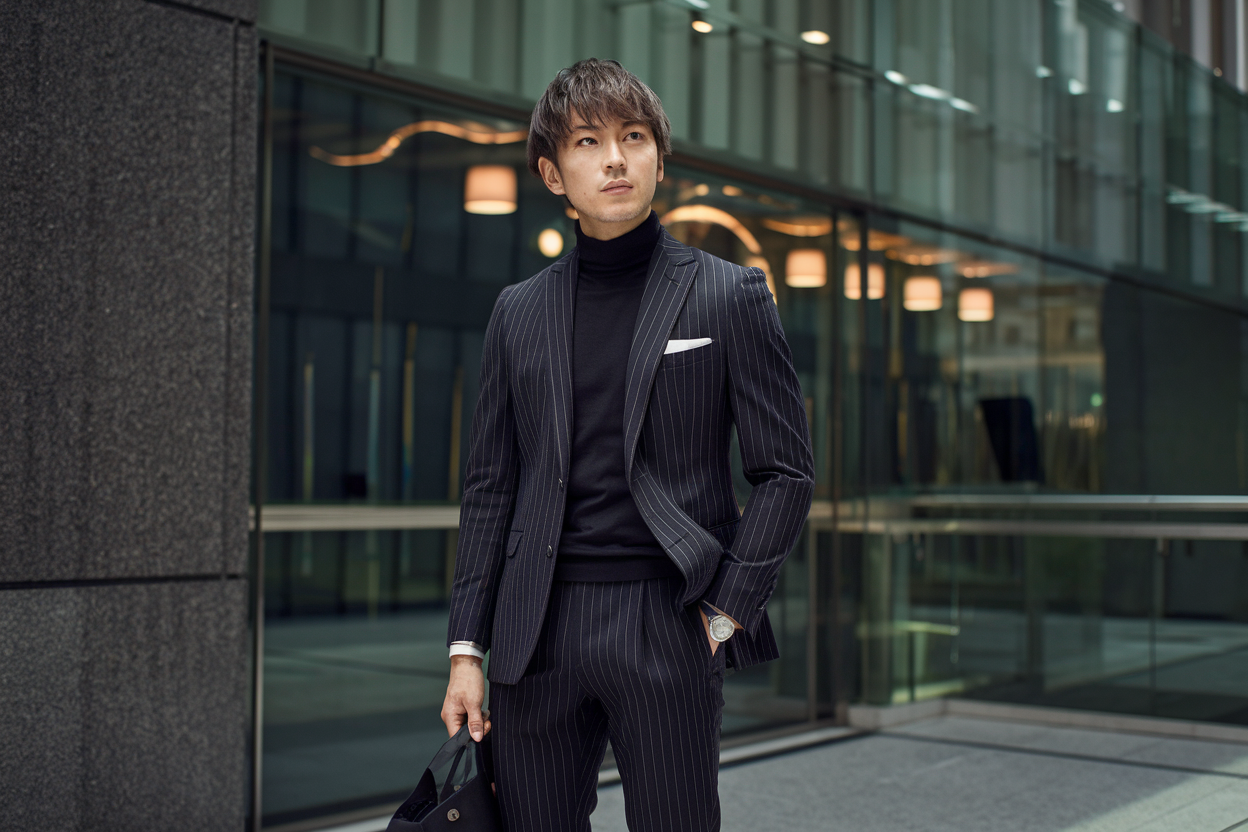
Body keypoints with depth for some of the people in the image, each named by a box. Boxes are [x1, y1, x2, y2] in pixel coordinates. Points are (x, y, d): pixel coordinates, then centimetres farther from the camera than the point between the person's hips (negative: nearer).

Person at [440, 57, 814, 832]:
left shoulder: (730, 295, 2)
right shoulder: (518, 310, 11)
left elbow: (788, 472, 1)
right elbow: (490, 488, 11)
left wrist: (725, 613, -6)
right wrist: (466, 649, 6)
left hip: (667, 625, -3)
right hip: (536, 630, 3)